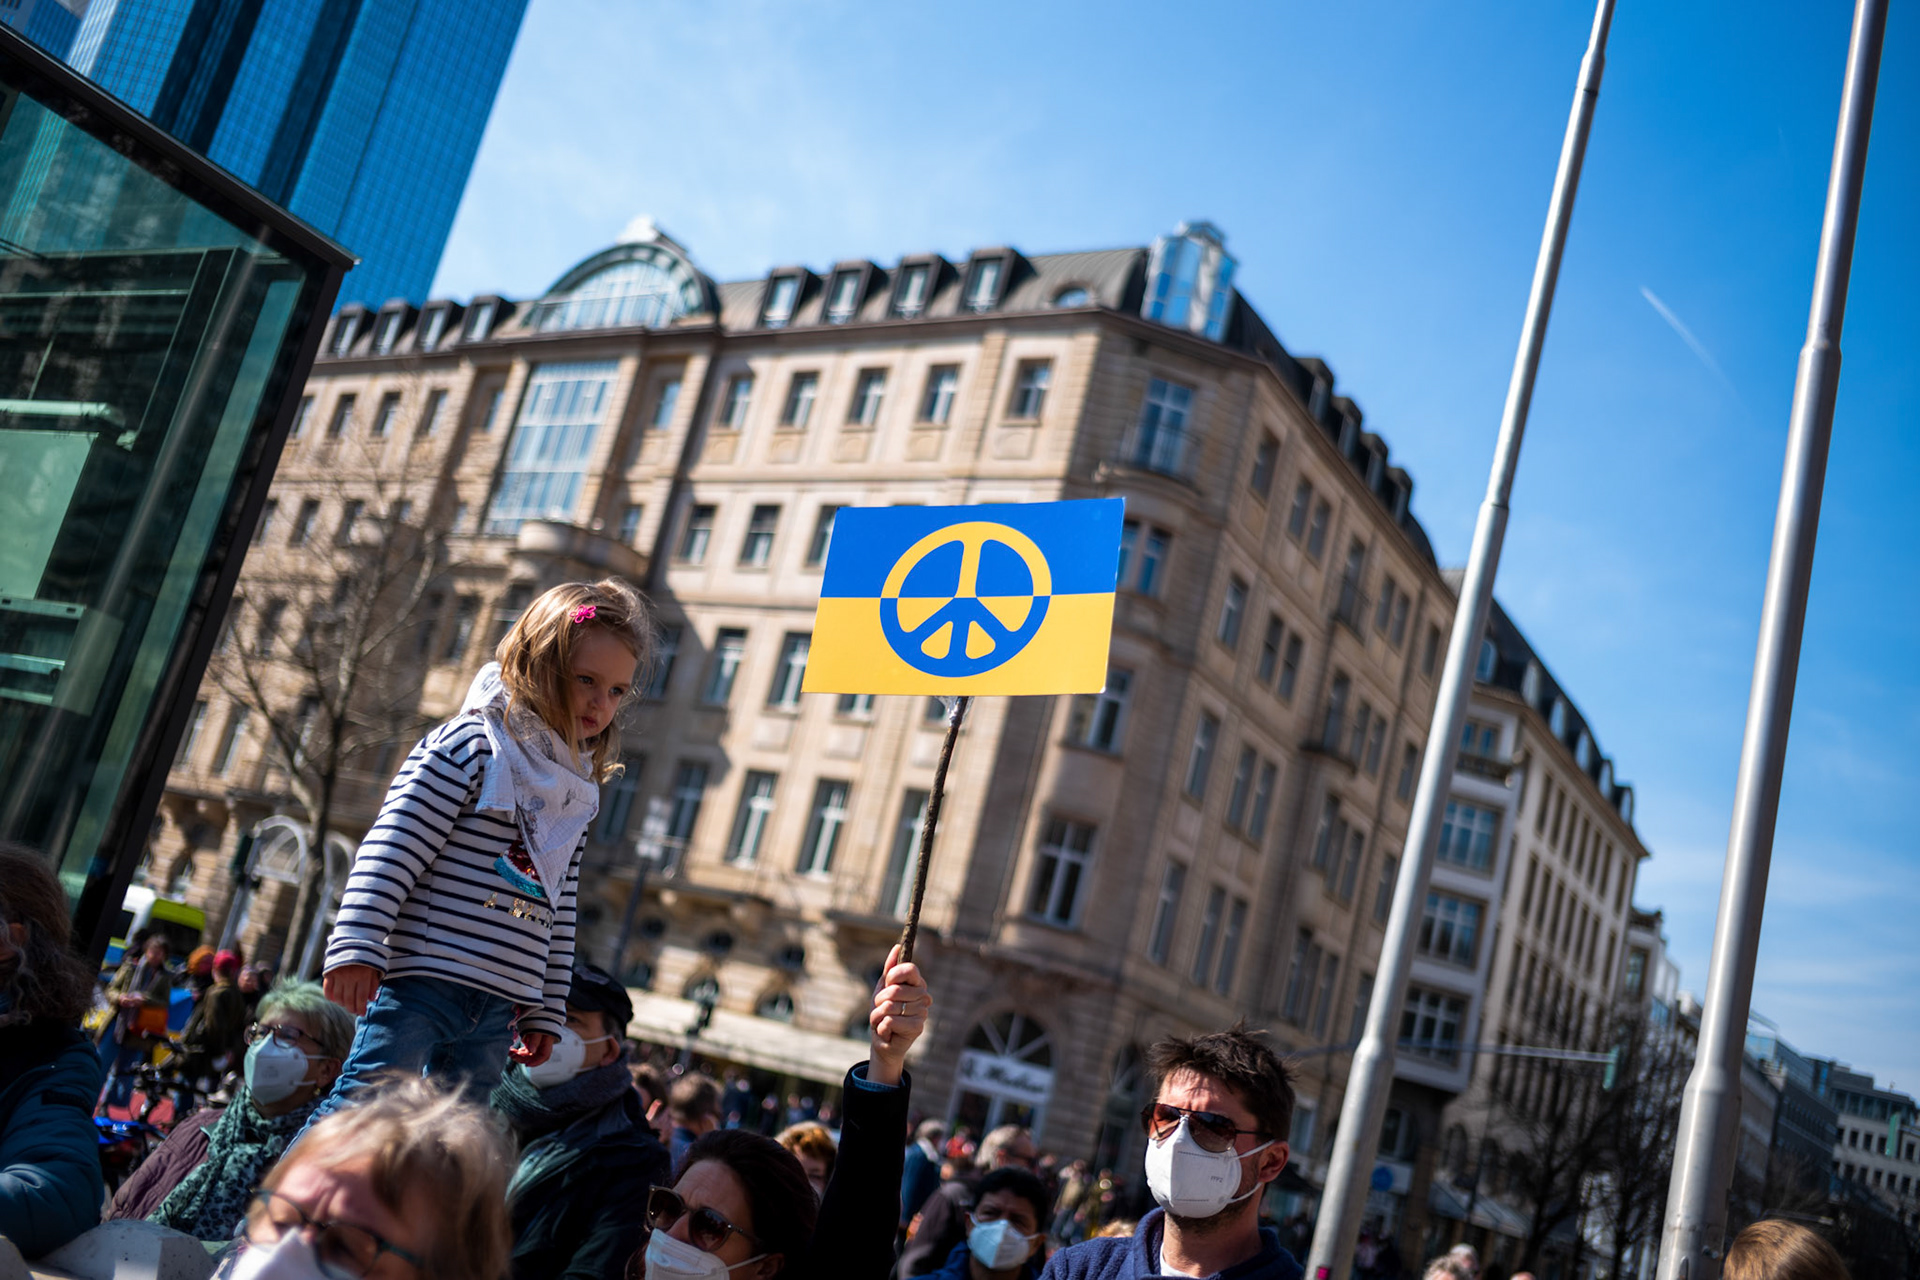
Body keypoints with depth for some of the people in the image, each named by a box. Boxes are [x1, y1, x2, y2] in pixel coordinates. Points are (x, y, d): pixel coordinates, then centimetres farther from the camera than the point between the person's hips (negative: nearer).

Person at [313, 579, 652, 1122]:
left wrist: (544, 1012, 17)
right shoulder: (472, 745, -5)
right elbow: (393, 849, -11)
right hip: (420, 981, -7)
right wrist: (356, 947, -18)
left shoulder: (576, 794, 15)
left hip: (497, 1007, 7)